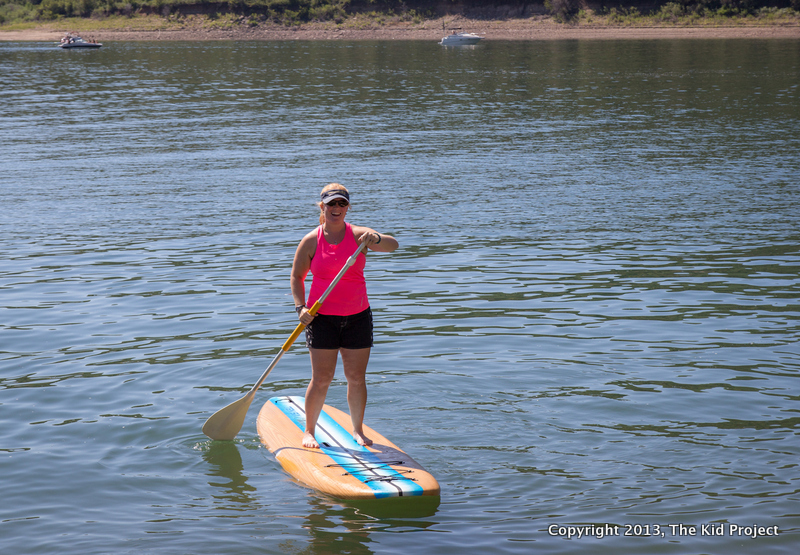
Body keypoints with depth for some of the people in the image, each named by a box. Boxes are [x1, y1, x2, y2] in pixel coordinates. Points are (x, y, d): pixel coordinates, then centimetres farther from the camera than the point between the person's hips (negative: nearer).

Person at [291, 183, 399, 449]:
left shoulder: (358, 235, -2)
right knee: (321, 379, -4)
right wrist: (301, 307, -10)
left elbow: (393, 245, -16)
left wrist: (376, 239, -38)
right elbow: (297, 276, 5)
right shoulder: (311, 241, -2)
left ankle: (357, 430, 21)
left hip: (358, 317, 1)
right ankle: (308, 431, 11)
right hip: (322, 317, -1)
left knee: (357, 378, 6)